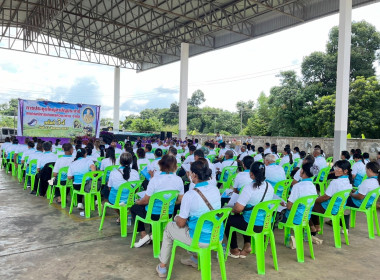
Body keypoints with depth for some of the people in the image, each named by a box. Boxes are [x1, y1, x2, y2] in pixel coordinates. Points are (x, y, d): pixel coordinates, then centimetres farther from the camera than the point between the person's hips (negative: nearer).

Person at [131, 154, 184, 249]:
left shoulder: (155, 179, -22)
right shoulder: (178, 180, -10)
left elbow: (146, 200, -14)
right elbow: (180, 200, -1)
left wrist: (138, 202, 8)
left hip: (154, 215, -5)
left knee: (134, 207, 24)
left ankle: (143, 235, 14)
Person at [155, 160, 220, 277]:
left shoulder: (190, 195, -22)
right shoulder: (215, 189, -4)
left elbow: (181, 224, -14)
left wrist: (177, 219, 9)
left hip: (201, 239, -6)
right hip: (217, 237, 6)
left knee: (169, 228, 18)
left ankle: (162, 267, 30)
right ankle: (196, 258, 45)